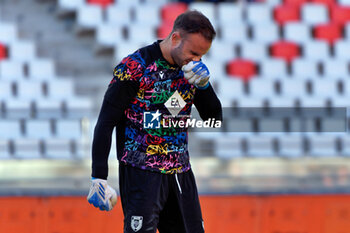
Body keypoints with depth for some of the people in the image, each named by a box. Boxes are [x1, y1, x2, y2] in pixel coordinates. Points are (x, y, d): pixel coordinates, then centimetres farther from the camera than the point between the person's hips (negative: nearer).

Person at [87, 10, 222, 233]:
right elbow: (106, 122, -10)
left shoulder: (193, 70, 7)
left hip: (180, 173, 6)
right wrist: (99, 178, -15)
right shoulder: (135, 67, -11)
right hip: (141, 172, -6)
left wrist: (203, 85, -8)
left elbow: (215, 118, 11)